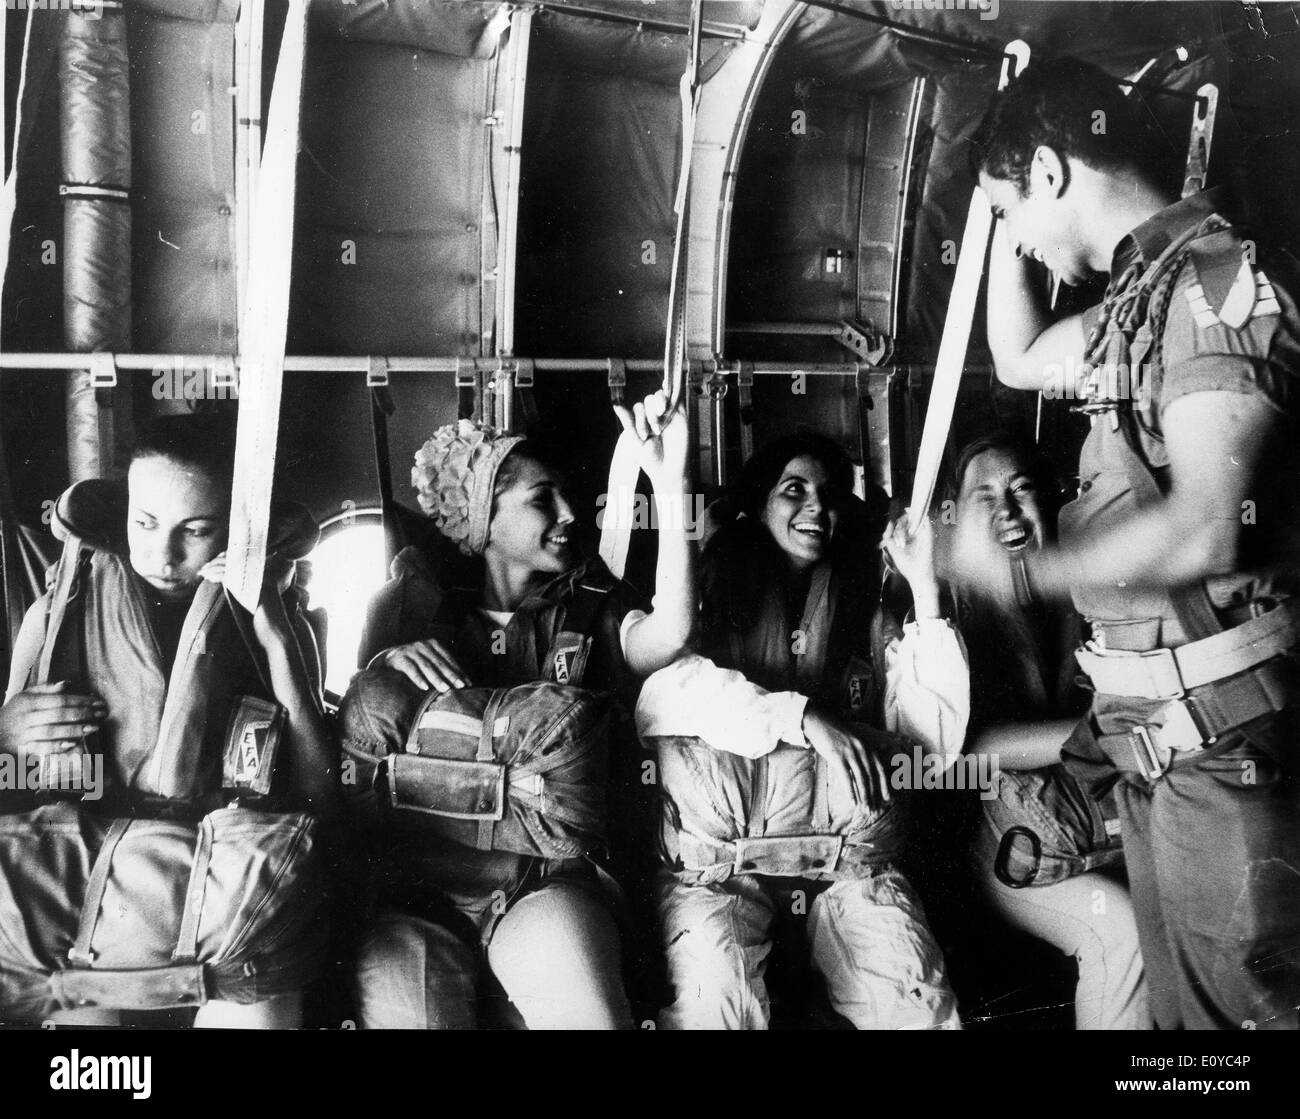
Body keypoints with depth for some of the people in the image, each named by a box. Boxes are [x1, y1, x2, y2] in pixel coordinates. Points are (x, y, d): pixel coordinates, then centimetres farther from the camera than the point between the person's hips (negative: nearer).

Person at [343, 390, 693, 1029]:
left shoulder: (586, 610, 12)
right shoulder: (424, 609, 13)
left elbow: (667, 634, -11)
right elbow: (345, 736, 9)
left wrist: (668, 483, -13)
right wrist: (385, 661, -11)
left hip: (545, 884, 0)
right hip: (417, 891, 1)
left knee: (591, 1015, -28)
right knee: (407, 1007, -25)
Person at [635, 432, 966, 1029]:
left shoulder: (872, 609, 16)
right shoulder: (711, 590, 8)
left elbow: (939, 739, 6)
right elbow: (652, 696, -12)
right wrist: (801, 717, -20)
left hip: (847, 851, 2)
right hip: (721, 856, -2)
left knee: (919, 1000, -24)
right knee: (714, 998, -31)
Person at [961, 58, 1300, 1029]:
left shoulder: (1216, 279, -15)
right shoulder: (1144, 292, 13)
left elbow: (1205, 530, -22)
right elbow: (1019, 358, 31)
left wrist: (1026, 573, -12)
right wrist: (1009, 225, 19)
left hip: (1217, 727, -9)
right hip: (1154, 728, 9)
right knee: (1182, 997, 16)